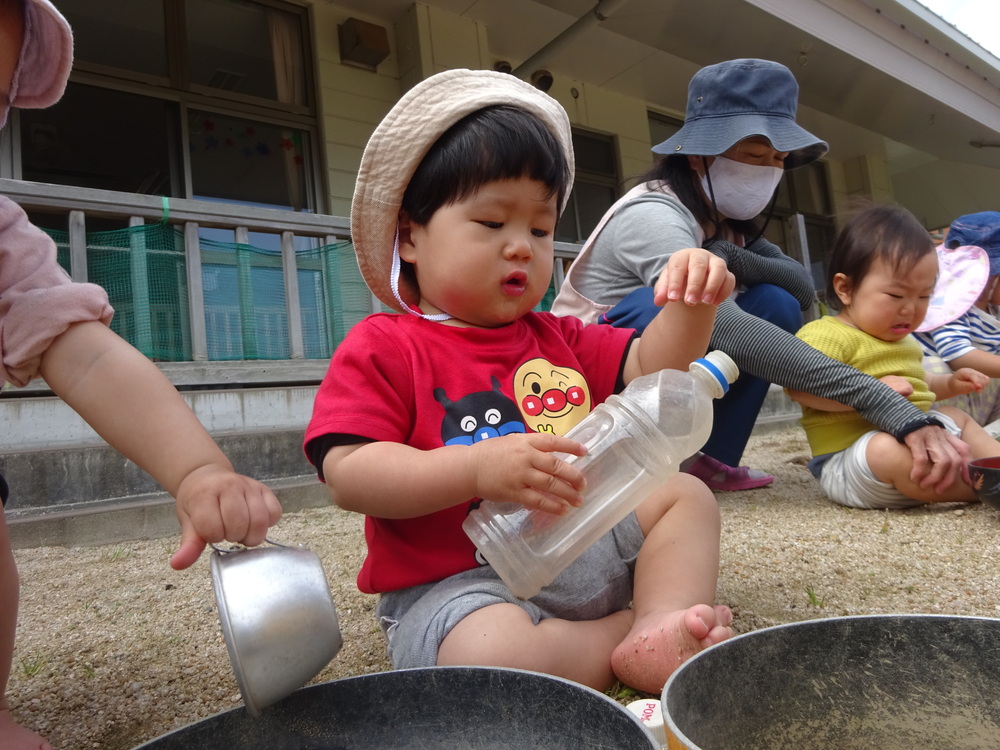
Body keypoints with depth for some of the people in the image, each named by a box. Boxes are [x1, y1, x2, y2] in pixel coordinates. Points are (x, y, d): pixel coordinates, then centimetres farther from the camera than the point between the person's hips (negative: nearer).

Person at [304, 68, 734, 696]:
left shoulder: (553, 337, 11)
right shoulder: (381, 349, -9)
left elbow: (651, 367, 11)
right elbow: (349, 474, -18)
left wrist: (691, 306, -10)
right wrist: (479, 468, -31)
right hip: (462, 583, -6)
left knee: (686, 496, 6)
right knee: (496, 655, -35)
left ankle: (662, 627, -14)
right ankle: (629, 642, -7)